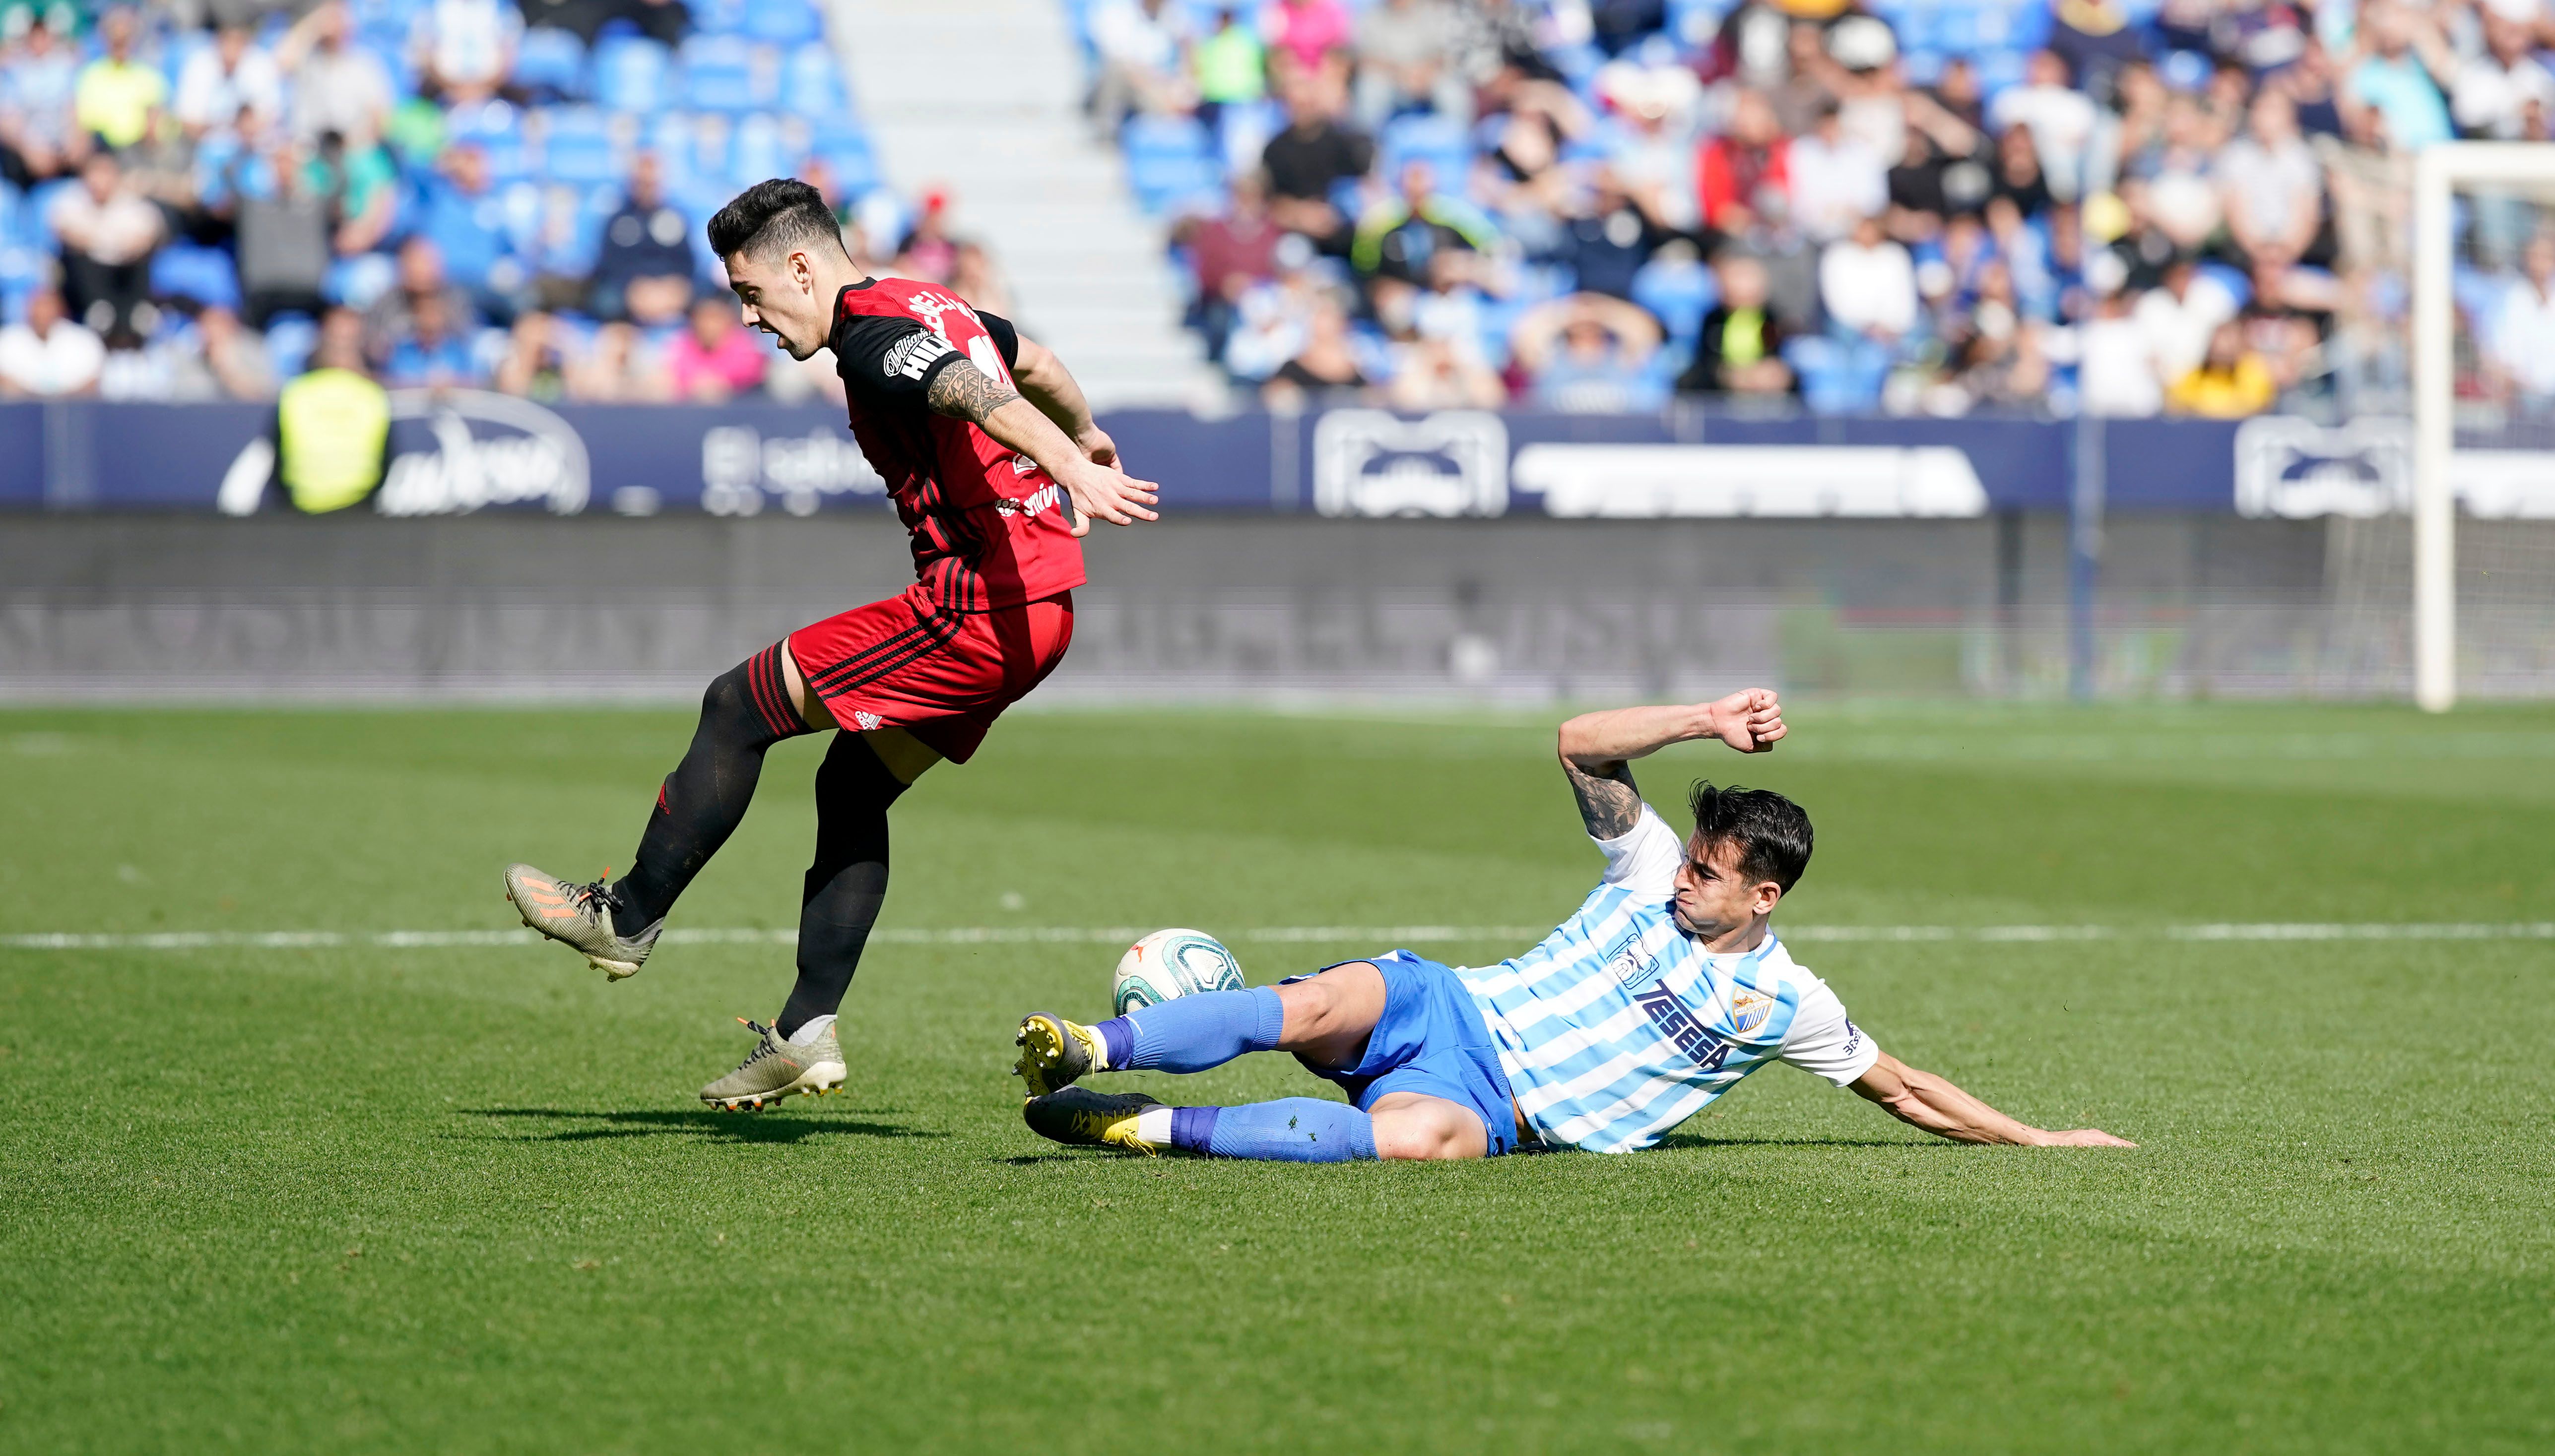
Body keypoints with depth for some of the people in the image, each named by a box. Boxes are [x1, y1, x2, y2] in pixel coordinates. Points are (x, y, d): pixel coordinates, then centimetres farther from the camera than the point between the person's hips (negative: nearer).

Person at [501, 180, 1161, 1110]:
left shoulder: (873, 340, -13)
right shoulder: (931, 308, 17)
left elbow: (983, 400, -31)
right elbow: (1036, 365, 34)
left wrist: (1075, 471, -47)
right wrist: (1084, 435, 54)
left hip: (976, 612, -11)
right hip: (1039, 609, 11)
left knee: (738, 708, -3)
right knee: (853, 785, 18)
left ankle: (628, 919, 8)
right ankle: (807, 1034, 16)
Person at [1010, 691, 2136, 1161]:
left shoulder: (1784, 1006, 6)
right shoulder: (1652, 870, 11)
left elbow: (1904, 1089, 15)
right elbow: (1580, 745, 3)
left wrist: (2034, 1139, 11)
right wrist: (1707, 722, -3)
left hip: (1500, 1113, -3)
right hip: (1447, 1008, 3)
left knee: (1428, 1136, -41)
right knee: (1327, 1005, -34)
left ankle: (1154, 1131, -41)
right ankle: (1093, 1051, -38)